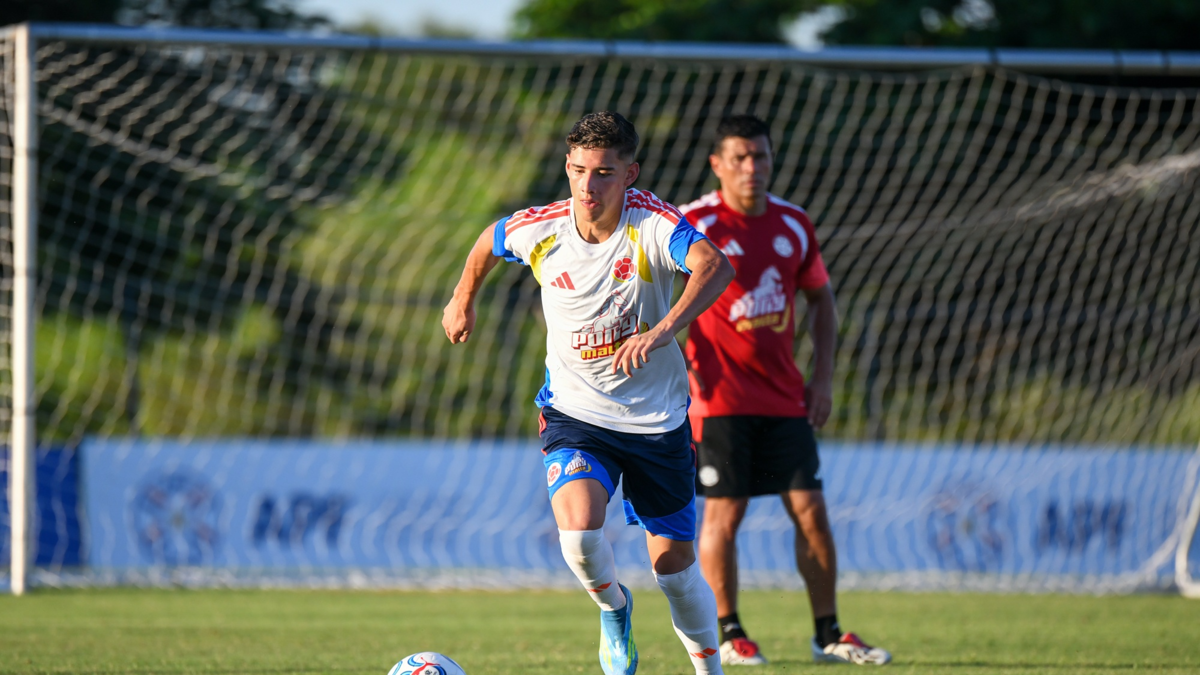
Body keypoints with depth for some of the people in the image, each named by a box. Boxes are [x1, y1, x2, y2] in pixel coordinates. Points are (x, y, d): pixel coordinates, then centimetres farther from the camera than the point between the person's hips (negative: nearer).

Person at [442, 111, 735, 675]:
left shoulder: (652, 222, -19)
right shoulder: (538, 230, -10)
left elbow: (714, 267, -38)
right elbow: (488, 242, 15)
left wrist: (663, 331, -52)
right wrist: (463, 301, 29)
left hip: (658, 419, -1)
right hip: (575, 414, 1)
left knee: (674, 565, 6)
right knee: (578, 532, -26)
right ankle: (612, 608, 8)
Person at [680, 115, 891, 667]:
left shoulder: (793, 224, 7)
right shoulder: (693, 224, -9)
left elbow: (820, 298, 18)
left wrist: (823, 378, 11)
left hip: (783, 396, 4)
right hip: (721, 398, -4)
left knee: (810, 511, 1)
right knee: (723, 512, -4)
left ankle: (829, 635, 9)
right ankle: (729, 636, 8)